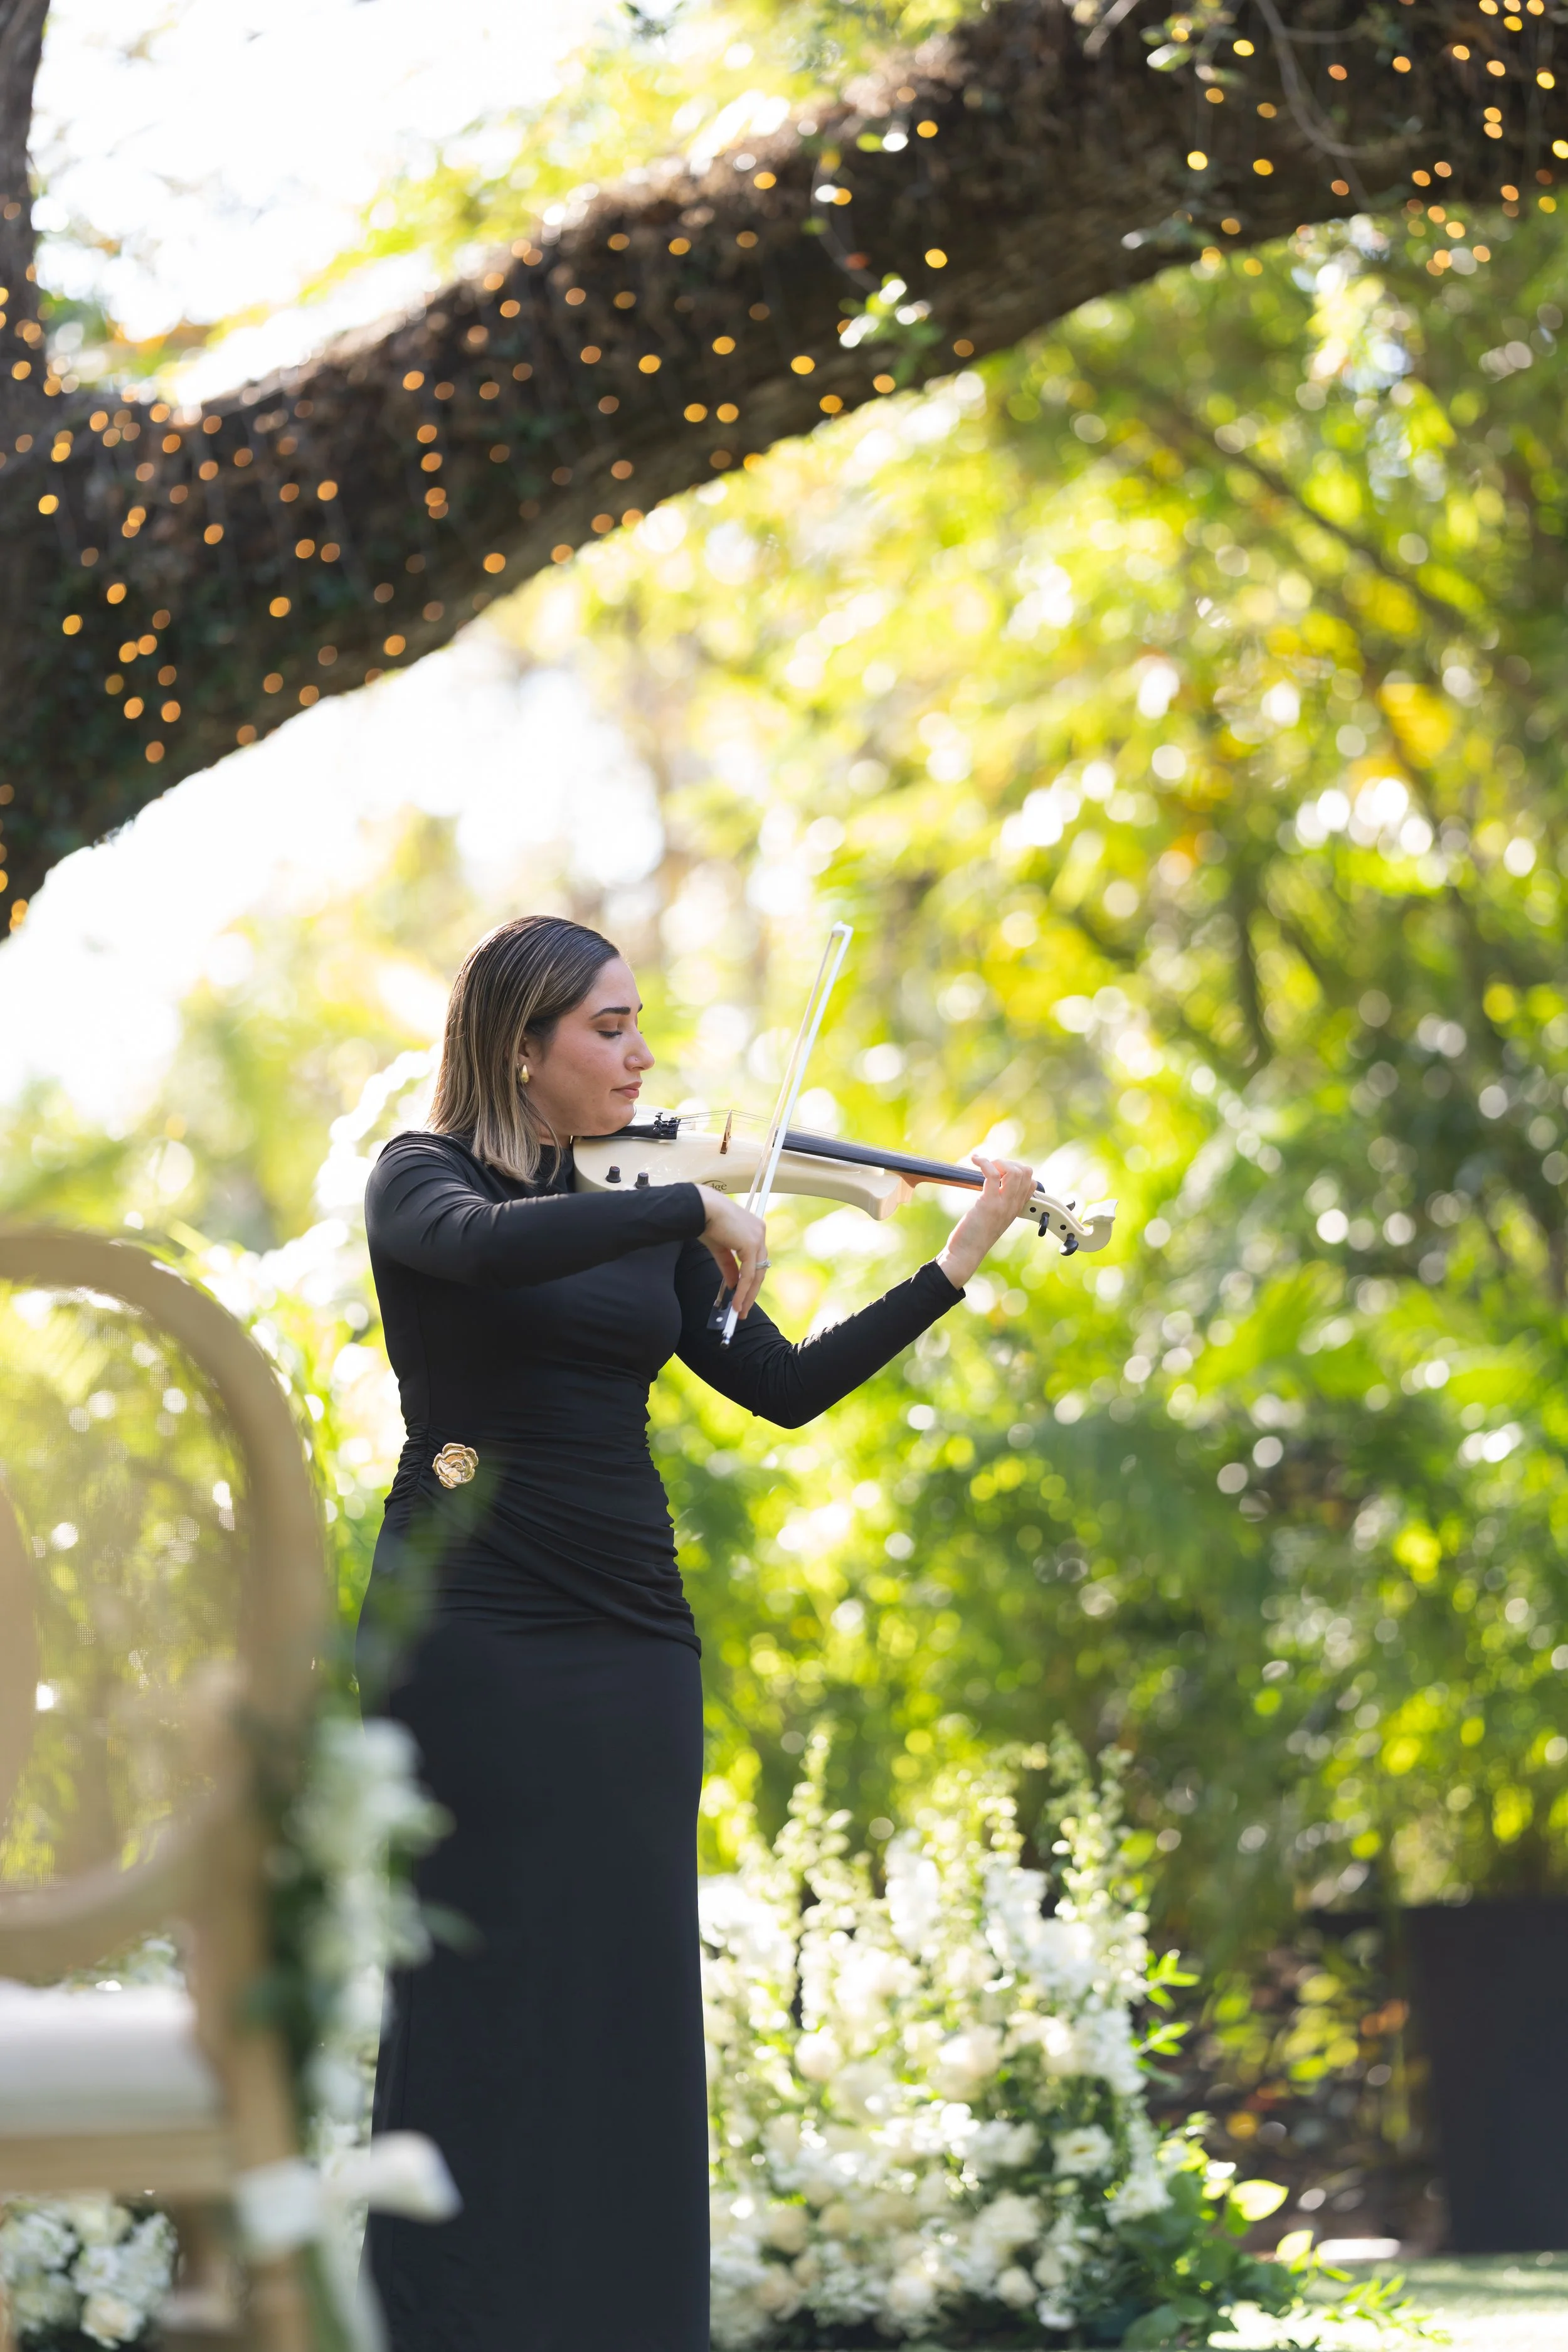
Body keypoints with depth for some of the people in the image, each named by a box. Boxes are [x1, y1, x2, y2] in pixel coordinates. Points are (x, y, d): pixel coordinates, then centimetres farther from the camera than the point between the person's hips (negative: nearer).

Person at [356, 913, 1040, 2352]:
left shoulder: (639, 1212, 13)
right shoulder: (423, 1181, -1)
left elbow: (784, 1388, 9)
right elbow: (487, 1247, -27)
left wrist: (959, 1263, 4)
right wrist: (694, 1205, -25)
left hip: (633, 1638, 5)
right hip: (472, 1626, -5)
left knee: (632, 1998, 4)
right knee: (479, 1996, -4)